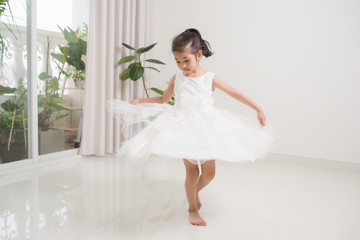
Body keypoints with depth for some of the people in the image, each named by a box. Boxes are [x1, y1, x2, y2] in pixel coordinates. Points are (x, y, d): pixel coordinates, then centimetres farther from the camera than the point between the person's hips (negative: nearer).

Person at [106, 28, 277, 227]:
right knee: (192, 169, -2)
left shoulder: (210, 78, -1)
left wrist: (258, 109, 2)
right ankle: (192, 208, 21)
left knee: (209, 171, 2)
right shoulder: (177, 79, 4)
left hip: (206, 128, 1)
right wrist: (139, 101, 11)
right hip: (184, 128, 0)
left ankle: (196, 191, 37)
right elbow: (163, 100, 17)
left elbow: (235, 93, 3)